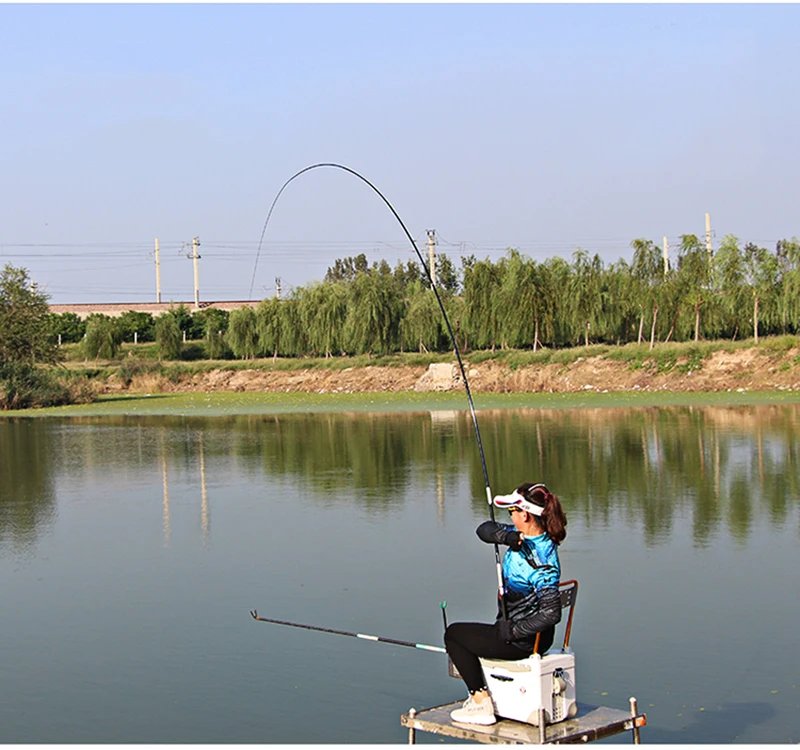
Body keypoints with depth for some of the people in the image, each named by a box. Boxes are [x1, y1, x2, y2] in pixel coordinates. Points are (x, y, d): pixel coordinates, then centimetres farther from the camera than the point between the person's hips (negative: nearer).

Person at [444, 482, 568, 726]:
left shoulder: (542, 561, -29)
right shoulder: (523, 535, -3)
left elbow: (551, 613, -34)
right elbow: (485, 530, -1)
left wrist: (512, 631, -24)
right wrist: (508, 537, -21)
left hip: (524, 641, -9)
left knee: (453, 634, 6)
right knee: (462, 633, 28)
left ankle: (482, 705, 4)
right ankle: (479, 695, 34)